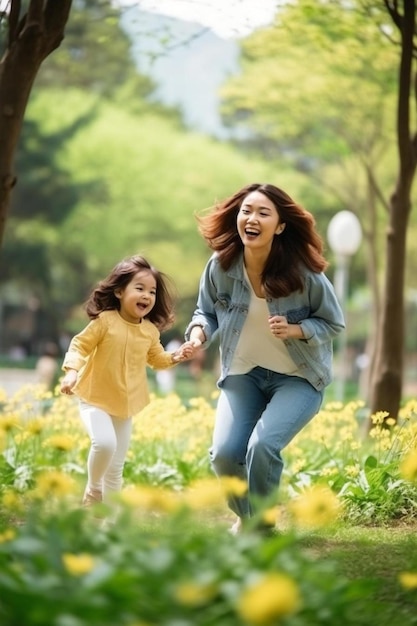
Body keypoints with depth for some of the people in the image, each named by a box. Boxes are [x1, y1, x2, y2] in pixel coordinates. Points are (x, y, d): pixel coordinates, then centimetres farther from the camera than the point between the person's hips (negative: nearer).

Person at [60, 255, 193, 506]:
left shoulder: (150, 330, -1)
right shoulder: (105, 321, -17)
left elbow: (156, 358, 16)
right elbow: (80, 345, -14)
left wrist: (174, 357, -3)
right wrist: (72, 371, -29)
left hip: (125, 405, 5)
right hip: (95, 400, -5)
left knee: (116, 468, 11)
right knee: (105, 443, -30)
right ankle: (93, 491, -4)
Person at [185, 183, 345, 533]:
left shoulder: (304, 273, -21)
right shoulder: (221, 266, -13)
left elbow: (334, 324, -7)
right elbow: (206, 312, 4)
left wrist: (294, 329, -26)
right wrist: (199, 331, -20)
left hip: (299, 377, -3)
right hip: (243, 375, 3)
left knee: (263, 445, -25)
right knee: (224, 453, -13)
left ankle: (260, 526, 3)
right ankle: (244, 517, 21)